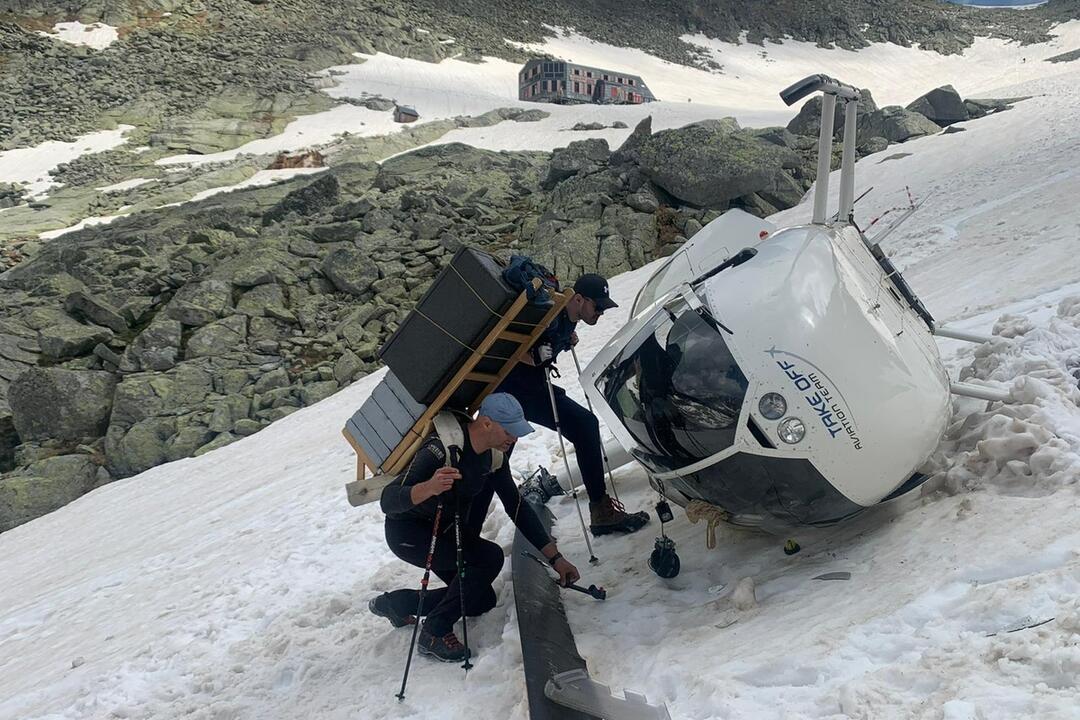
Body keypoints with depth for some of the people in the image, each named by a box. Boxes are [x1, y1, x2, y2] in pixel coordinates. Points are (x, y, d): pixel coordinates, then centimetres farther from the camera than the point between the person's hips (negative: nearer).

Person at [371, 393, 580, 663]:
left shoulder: (493, 455, -8)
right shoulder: (444, 448, -32)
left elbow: (517, 507, -1)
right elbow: (388, 501, -36)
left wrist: (555, 557, -4)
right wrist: (429, 488, -56)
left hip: (444, 530, 8)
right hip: (407, 535, -8)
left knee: (482, 600, 9)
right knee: (490, 557, -25)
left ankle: (394, 603, 23)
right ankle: (434, 633, -9)